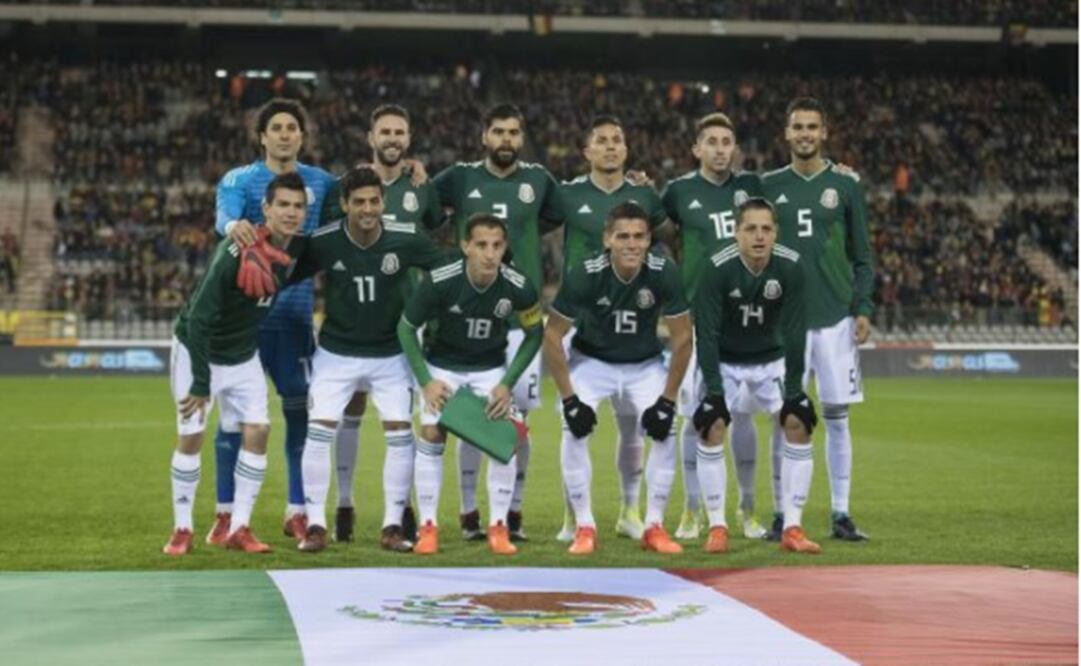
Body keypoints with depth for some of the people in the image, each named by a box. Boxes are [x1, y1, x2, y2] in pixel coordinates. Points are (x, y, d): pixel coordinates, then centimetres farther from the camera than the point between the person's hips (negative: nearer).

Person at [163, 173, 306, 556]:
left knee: (257, 430, -4)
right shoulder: (236, 253, -30)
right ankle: (182, 529, 10)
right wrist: (201, 382, -27)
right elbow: (198, 318, -28)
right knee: (191, 436, -4)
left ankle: (239, 529, 4)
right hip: (197, 350, -5)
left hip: (243, 355, 6)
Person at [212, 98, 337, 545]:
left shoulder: (321, 183, 10)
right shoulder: (239, 180, -2)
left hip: (294, 314, 3)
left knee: (300, 408, 4)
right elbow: (224, 213, -21)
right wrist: (233, 225, -45)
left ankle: (297, 512, 14)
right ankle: (226, 513, 8)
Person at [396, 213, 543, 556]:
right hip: (442, 366, -1)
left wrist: (508, 383, -12)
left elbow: (534, 335, -5)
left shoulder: (519, 288, -24)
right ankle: (427, 527, 0)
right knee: (431, 434, -13)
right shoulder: (439, 281, -27)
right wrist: (425, 381, -18)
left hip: (491, 368, 1)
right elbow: (406, 328, -12)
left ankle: (499, 527, 1)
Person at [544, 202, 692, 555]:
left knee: (664, 432, -14)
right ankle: (584, 528, -7)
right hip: (591, 361, -1)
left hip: (644, 364, 1)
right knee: (575, 431, -20)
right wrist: (569, 398, -18)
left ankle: (654, 527, 0)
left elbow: (682, 338, -13)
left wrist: (667, 399, -15)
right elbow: (552, 336, -16)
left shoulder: (663, 274, -24)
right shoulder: (583, 275, -27)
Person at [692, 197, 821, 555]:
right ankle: (717, 527, -8)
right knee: (712, 428, -19)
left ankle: (792, 528, -6)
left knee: (799, 424, -13)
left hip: (771, 360, 2)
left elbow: (794, 331, -16)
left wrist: (793, 388, -19)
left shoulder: (790, 266, -20)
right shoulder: (718, 268, -25)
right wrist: (713, 389, -27)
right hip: (725, 362, -2)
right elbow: (706, 332, -22)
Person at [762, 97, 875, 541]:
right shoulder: (769, 186, 8)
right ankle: (784, 515, 8)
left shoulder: (845, 184, 6)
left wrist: (863, 309, -3)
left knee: (836, 417, 2)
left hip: (836, 316, 0)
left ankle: (841, 513, 8)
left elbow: (861, 254, 6)